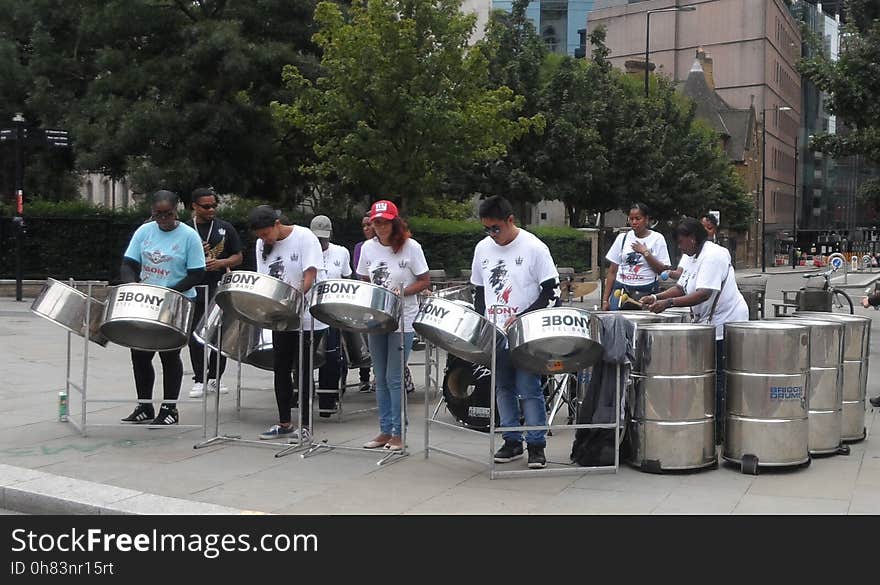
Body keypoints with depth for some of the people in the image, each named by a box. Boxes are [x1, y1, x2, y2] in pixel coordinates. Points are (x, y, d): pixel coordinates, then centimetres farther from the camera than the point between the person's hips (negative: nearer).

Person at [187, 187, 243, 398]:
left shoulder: (225, 228, 6)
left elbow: (238, 257, 7)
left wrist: (221, 263, -13)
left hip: (219, 289, 1)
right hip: (194, 290, 0)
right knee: (195, 337, 2)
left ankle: (215, 378, 16)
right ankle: (199, 380, 11)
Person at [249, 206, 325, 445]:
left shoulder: (303, 237, -11)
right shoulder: (262, 245, 6)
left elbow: (310, 275, -17)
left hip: (307, 317, -6)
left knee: (302, 370, -2)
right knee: (281, 369, 11)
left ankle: (305, 427, 6)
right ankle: (284, 423, 23)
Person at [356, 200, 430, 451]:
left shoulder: (410, 247, -8)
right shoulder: (368, 248, 5)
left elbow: (425, 281, -4)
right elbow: (364, 281, 14)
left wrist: (401, 293, -18)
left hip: (402, 321, -5)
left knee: (394, 378, -5)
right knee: (381, 379, 10)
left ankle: (398, 433, 6)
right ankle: (385, 430, 20)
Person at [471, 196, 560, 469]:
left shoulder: (534, 248, -9)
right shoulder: (483, 248, 7)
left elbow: (551, 291, -9)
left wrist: (522, 317, -17)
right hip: (494, 335, 5)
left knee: (529, 390, -3)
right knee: (503, 388, 11)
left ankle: (536, 445, 6)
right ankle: (512, 441, 22)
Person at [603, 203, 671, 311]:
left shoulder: (657, 238, 3)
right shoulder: (622, 238, 8)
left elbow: (662, 269, -3)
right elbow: (612, 271, 9)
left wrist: (645, 252, -12)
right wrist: (605, 299, 4)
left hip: (647, 292, -2)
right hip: (621, 289, 2)